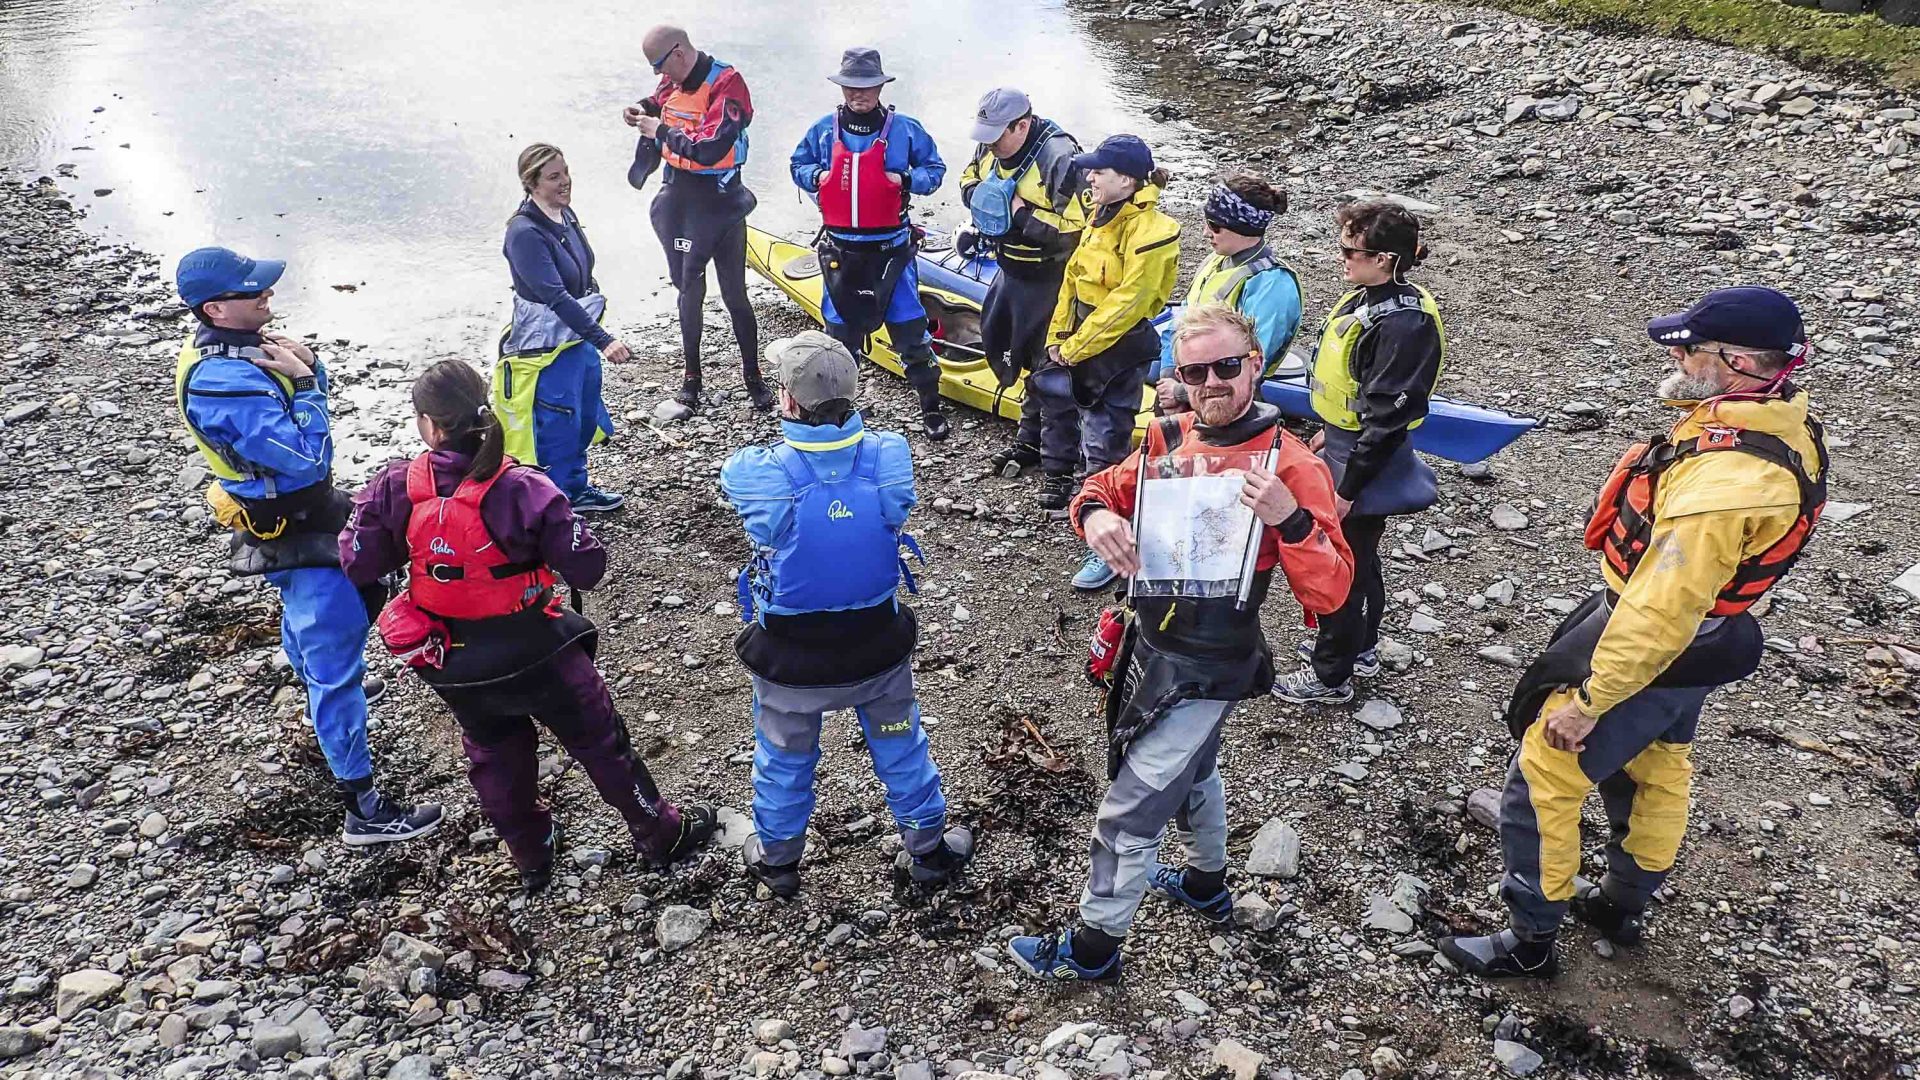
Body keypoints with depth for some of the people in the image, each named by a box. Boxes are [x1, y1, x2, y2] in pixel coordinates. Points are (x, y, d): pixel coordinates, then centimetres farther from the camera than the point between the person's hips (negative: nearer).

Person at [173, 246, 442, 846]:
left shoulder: (234, 343, -1)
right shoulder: (224, 381, -31)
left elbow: (318, 388, 10)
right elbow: (307, 458, -32)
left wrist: (307, 364, -11)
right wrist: (302, 380, -23)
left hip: (300, 511, 11)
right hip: (293, 531, -11)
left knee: (303, 618, 33)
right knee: (336, 659, -8)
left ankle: (321, 705, 62)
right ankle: (364, 809, -3)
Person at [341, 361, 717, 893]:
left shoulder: (395, 489, -17)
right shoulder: (522, 489, -25)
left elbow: (357, 566, -6)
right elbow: (587, 568, -21)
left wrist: (368, 504, 11)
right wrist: (553, 527, -2)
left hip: (454, 666, 3)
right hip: (534, 650, -3)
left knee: (494, 753, 28)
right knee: (599, 740, 17)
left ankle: (531, 856, 45)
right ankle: (662, 834, 35)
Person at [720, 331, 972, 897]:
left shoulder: (755, 473, -28)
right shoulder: (890, 456, -21)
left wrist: (794, 428, 10)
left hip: (790, 659, -1)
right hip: (878, 649, 2)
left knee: (783, 758, 24)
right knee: (900, 747, 25)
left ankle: (778, 859, 49)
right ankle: (929, 849, 46)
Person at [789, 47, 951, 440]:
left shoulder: (904, 130, -4)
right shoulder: (823, 130, 2)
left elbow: (935, 168, 5)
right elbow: (798, 165, 14)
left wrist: (907, 179, -14)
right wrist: (816, 177, -8)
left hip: (891, 249, -2)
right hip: (841, 250, 2)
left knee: (910, 328, 1)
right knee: (841, 328, 12)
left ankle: (931, 407, 15)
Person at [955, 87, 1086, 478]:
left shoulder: (1059, 157, -26)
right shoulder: (991, 146, -1)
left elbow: (1073, 229, -29)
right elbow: (970, 179, 18)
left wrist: (1019, 211, -26)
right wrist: (980, 195, -6)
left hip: (1047, 276, -9)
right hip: (1010, 266, 9)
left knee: (1042, 358, 1)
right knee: (993, 336, 20)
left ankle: (1030, 439, 15)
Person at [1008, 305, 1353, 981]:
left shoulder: (1290, 466, -21)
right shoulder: (1171, 437, -5)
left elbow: (1329, 592, -23)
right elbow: (1105, 488, 8)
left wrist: (1290, 518, -41)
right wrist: (1096, 514, -16)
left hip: (1203, 670, -7)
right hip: (1151, 643, 7)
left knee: (1126, 816, 3)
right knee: (1191, 774, 30)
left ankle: (1092, 948, 25)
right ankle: (1206, 887, 57)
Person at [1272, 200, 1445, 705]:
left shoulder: (1403, 323, -26)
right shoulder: (1368, 297, 3)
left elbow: (1385, 416, -26)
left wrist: (1348, 488, -22)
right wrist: (1329, 432, 24)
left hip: (1366, 459, -9)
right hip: (1346, 443, 9)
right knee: (1358, 554, 23)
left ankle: (1331, 675, 20)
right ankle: (1359, 646, 42)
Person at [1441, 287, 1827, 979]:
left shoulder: (1723, 480, -36)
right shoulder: (1786, 426, -6)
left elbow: (1661, 610, -33)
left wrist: (1587, 699, -24)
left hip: (1645, 646, -10)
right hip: (1700, 638, 10)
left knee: (1540, 783, 3)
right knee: (1655, 769, 26)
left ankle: (1531, 941, 19)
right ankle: (1624, 905, 48)